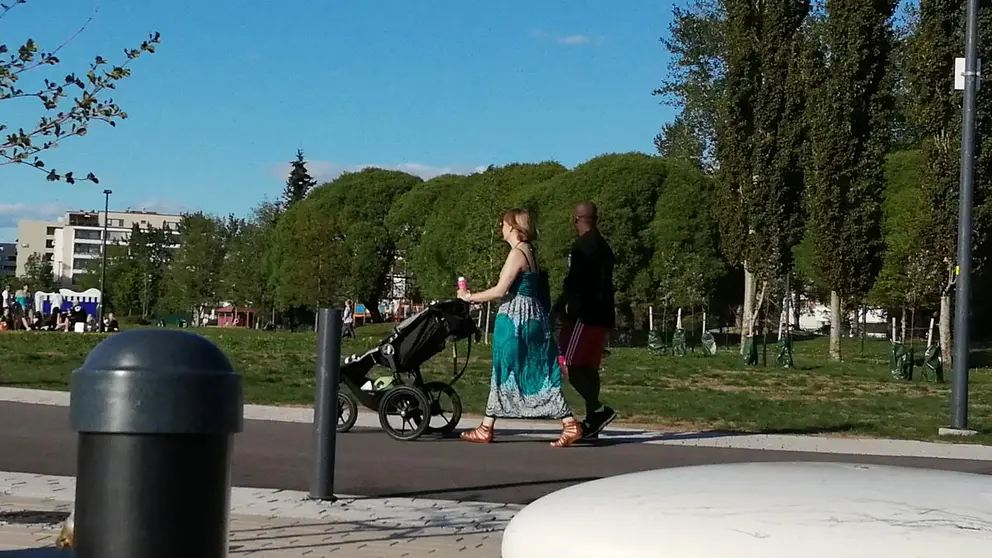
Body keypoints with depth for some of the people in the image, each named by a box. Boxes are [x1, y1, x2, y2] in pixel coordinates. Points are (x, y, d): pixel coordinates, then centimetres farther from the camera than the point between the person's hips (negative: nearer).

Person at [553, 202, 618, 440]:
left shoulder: (582, 245, -12)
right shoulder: (603, 246, 18)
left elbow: (575, 281, -19)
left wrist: (560, 308, -13)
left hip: (585, 314, -10)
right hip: (601, 314, 10)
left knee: (567, 364, -10)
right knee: (588, 367, 12)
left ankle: (598, 410, -16)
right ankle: (592, 420, 12)